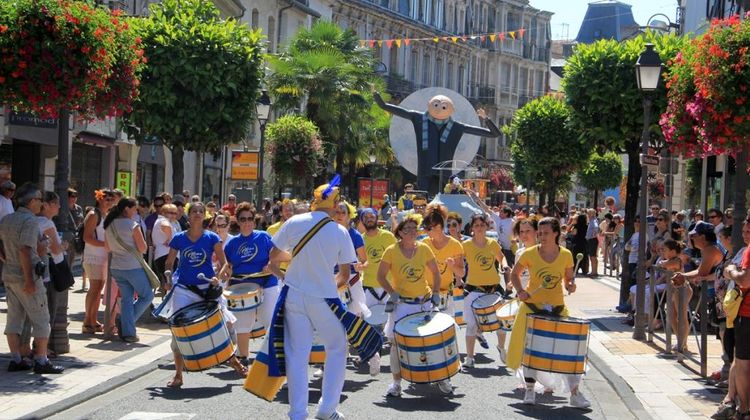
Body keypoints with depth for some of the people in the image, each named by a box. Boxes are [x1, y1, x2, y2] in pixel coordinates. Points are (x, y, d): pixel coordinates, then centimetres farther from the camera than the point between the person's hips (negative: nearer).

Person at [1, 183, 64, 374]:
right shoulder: (30, 221, -15)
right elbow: (24, 251, -22)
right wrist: (29, 280, -22)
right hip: (26, 276, -8)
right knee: (41, 320, 0)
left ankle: (15, 360, 13)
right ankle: (41, 361, 1)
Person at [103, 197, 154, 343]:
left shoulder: (109, 225, 6)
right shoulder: (132, 225, -14)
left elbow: (108, 248, 14)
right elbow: (143, 248, -12)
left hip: (116, 268, 7)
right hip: (133, 267, -7)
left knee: (126, 299, 12)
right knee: (147, 296, 9)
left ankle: (127, 332, 8)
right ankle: (126, 321, 2)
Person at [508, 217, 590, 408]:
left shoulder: (566, 255, -3)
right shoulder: (529, 254, -8)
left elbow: (568, 277, 10)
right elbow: (515, 273, 5)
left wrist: (570, 285, -12)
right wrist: (520, 290, -11)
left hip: (557, 308, 1)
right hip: (532, 306, -1)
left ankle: (575, 393, 6)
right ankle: (530, 390, 20)